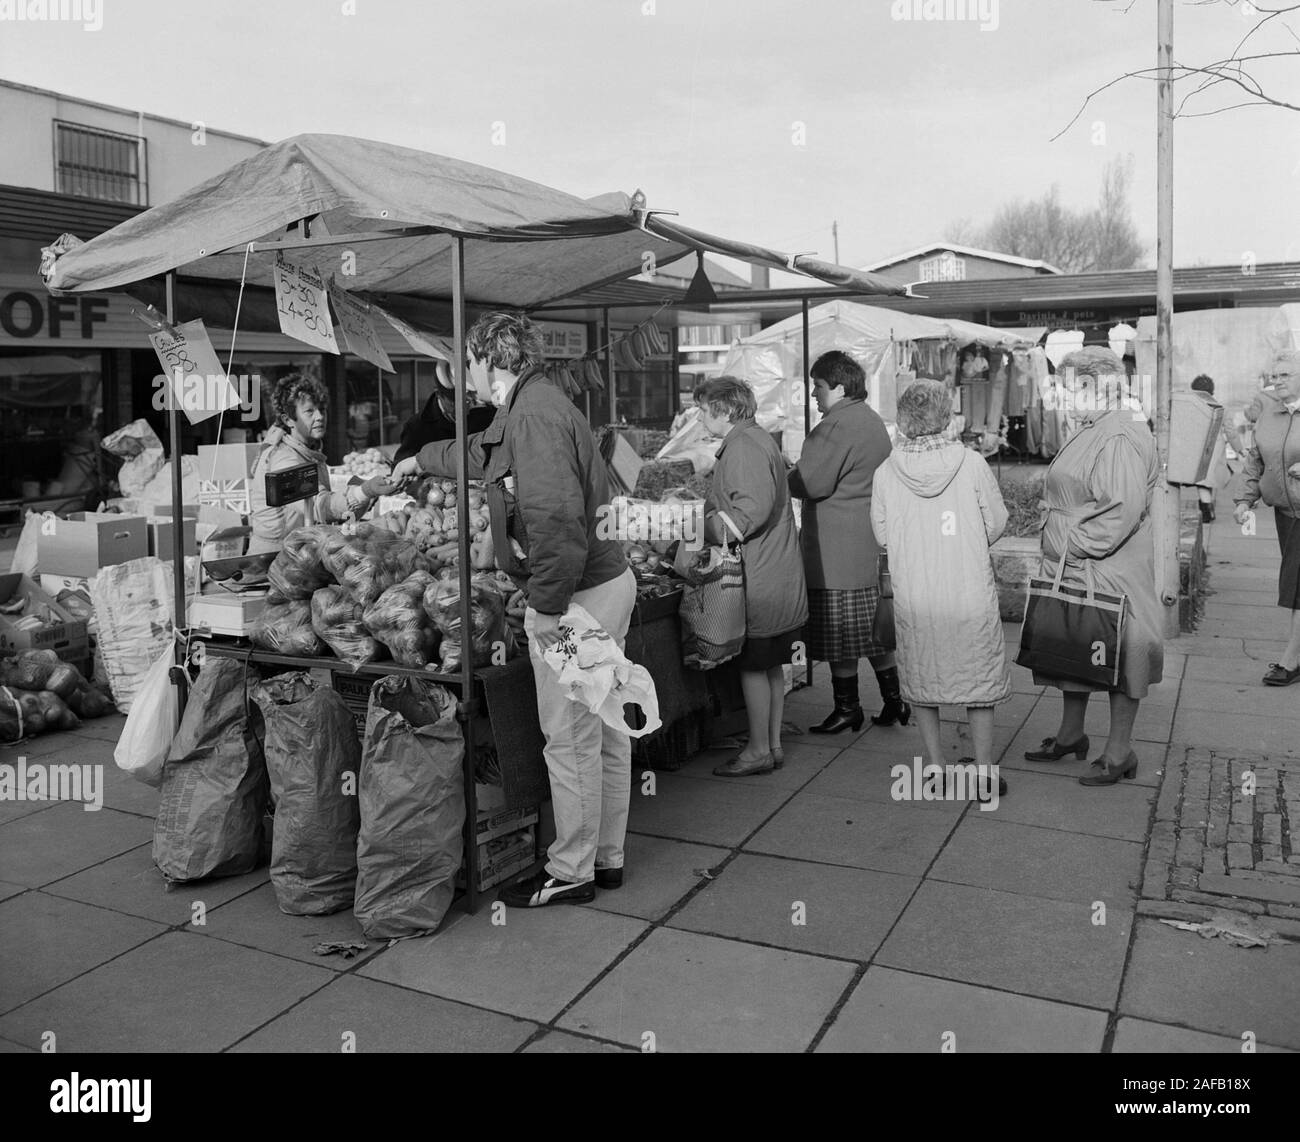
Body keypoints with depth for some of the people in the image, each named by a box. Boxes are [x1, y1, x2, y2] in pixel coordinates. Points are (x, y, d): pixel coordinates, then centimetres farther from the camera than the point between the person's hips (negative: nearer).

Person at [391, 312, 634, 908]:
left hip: (576, 596, -10)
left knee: (571, 742, 2)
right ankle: (606, 857, 30)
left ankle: (570, 873, 16)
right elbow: (480, 454, 36)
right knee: (605, 732, 17)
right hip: (609, 581, 10)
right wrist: (421, 459, 49)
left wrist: (547, 607, -23)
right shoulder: (538, 404, 15)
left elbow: (556, 518, -29)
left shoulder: (533, 414, -18)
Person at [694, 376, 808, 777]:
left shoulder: (743, 446, -16)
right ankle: (773, 744, 24)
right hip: (778, 575, 10)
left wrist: (705, 529, -18)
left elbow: (753, 508, -25)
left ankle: (759, 750, 9)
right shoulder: (757, 439, 17)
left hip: (759, 579, -10)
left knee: (753, 666, 0)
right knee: (771, 665, 15)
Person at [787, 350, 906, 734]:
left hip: (838, 552, -9)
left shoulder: (837, 426, -16)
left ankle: (847, 709, 7)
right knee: (873, 627, 15)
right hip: (872, 544, 9)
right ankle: (894, 700, 19)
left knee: (838, 632, 0)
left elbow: (810, 483, -19)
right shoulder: (874, 421, 16)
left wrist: (784, 478, 0)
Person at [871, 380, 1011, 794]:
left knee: (922, 684, 16)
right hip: (970, 594, -1)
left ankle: (936, 770, 23)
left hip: (913, 600, 1)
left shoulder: (886, 472, -8)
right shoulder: (972, 464, -11)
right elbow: (996, 523, 0)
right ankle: (984, 774, 20)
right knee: (979, 682, 14)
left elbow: (882, 536, 2)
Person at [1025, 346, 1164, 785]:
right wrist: (1059, 552, 14)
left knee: (1117, 657, 3)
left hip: (1107, 573, -10)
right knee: (1073, 652, 18)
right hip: (1072, 571, 10)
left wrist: (1076, 547, -21)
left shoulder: (1120, 437, -19)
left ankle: (1119, 753, 15)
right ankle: (1071, 735, 33)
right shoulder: (1090, 431, 14)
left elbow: (1123, 510, -27)